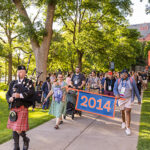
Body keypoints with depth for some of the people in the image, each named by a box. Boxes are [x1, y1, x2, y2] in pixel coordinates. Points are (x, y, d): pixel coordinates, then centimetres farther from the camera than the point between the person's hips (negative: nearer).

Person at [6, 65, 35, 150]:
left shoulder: (29, 82, -1)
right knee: (14, 129, 11)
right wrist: (9, 99, -8)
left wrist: (20, 95, -24)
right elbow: (8, 93, 14)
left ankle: (26, 139, 21)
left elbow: (31, 92, -16)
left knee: (19, 130, -10)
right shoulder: (13, 83, 14)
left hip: (23, 108, -5)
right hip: (13, 108, 5)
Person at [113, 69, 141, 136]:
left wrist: (139, 99, 4)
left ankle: (128, 128, -6)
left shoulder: (131, 80, -9)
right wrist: (116, 94, -24)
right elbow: (115, 89, -2)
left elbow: (136, 90, -1)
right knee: (122, 112, 14)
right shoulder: (118, 81, -3)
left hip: (129, 99, -2)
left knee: (127, 112, -11)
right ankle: (123, 122, 43)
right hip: (121, 99, 2)